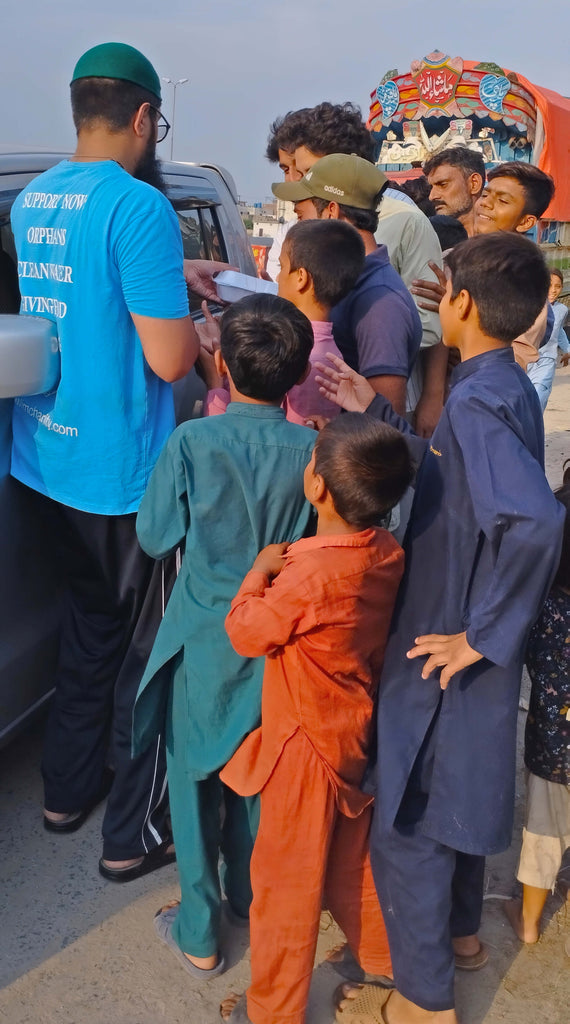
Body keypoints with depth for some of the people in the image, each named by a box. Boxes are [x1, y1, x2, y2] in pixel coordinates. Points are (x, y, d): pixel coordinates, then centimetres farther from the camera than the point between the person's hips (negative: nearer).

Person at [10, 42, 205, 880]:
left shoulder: (29, 199, 9)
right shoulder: (139, 206, -17)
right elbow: (169, 359, -21)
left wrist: (169, 280, 23)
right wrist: (200, 325, 0)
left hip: (46, 459, 8)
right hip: (121, 471, -8)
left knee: (90, 622, 23)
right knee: (148, 645, 7)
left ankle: (68, 788, 37)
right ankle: (135, 834, 20)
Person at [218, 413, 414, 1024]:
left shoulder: (311, 576, -31)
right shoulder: (388, 555, -9)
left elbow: (245, 633, -17)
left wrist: (260, 570, -6)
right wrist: (293, 564, 0)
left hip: (307, 748, -7)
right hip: (359, 737, 7)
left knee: (285, 881, 12)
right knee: (352, 856, 28)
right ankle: (378, 955, 49)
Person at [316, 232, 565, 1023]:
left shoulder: (476, 398, -25)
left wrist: (481, 634, -29)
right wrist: (375, 413, 11)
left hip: (444, 647, -9)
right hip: (458, 632, 10)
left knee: (404, 825, 7)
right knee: (456, 795, 27)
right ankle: (460, 930, 49)